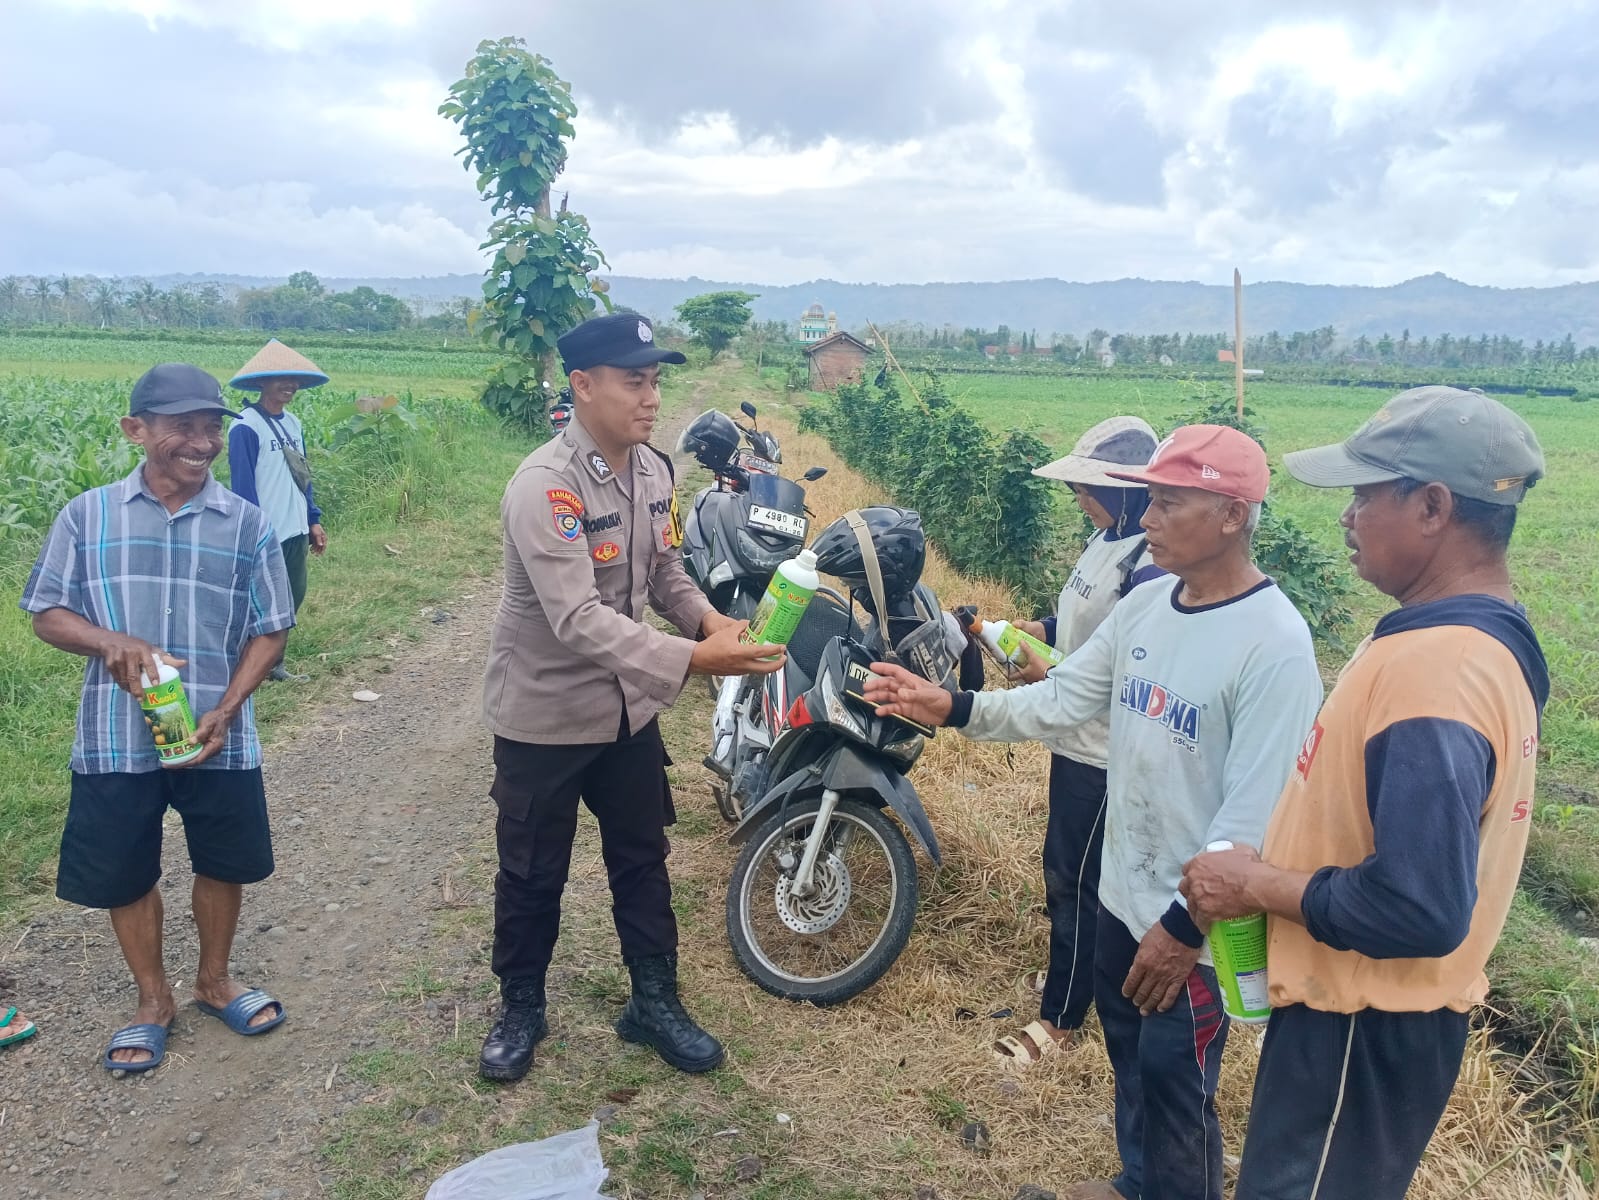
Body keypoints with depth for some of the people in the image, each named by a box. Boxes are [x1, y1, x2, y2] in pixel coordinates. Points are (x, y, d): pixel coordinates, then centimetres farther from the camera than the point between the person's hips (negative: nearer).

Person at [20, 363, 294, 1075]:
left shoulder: (245, 523, -4)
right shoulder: (87, 515, -4)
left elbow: (269, 630, -1)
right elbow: (47, 615, 1)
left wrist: (226, 710, -13)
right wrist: (110, 642, -20)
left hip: (219, 739, 1)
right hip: (115, 740, 0)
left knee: (224, 864, 15)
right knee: (124, 874, 12)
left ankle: (213, 980, 39)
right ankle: (152, 1000, 35)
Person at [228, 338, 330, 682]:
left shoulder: (293, 424, 11)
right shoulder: (245, 427, -14)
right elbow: (242, 485, -16)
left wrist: (313, 520, 15)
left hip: (295, 532, 8)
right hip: (265, 536, -8)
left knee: (293, 597, 13)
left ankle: (273, 664, 25)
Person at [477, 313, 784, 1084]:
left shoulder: (652, 469, -2)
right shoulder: (543, 486, -27)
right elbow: (579, 621, -35)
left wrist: (710, 619, -13)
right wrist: (693, 660, -41)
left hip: (627, 706, 7)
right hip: (544, 713, -6)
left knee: (642, 860, 17)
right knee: (533, 875, 12)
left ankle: (654, 1002, 35)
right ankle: (521, 1008, 36)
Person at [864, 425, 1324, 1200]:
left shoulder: (1275, 644, -24)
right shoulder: (1144, 604, 0)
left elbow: (1254, 813, -24)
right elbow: (1061, 700, 1)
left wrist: (1184, 924, -22)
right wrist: (952, 708, -11)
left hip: (1195, 917, -8)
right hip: (1124, 891, 8)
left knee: (1174, 1088, 11)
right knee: (1128, 1055, 27)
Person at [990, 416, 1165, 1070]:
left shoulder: (1152, 566, -25)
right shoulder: (1106, 538, 5)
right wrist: (1040, 628, 5)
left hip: (1103, 753, -9)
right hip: (1075, 739, 9)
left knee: (1074, 880, 4)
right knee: (1066, 872, 23)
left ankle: (1060, 1015, 21)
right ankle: (1074, 970, 43)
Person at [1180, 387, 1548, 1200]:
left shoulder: (1435, 669, -30)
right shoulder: (1475, 638, 3)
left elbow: (1418, 909, -33)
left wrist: (1256, 885, -20)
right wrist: (1274, 867, 6)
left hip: (1363, 1025, -9)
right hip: (1367, 1003, 9)